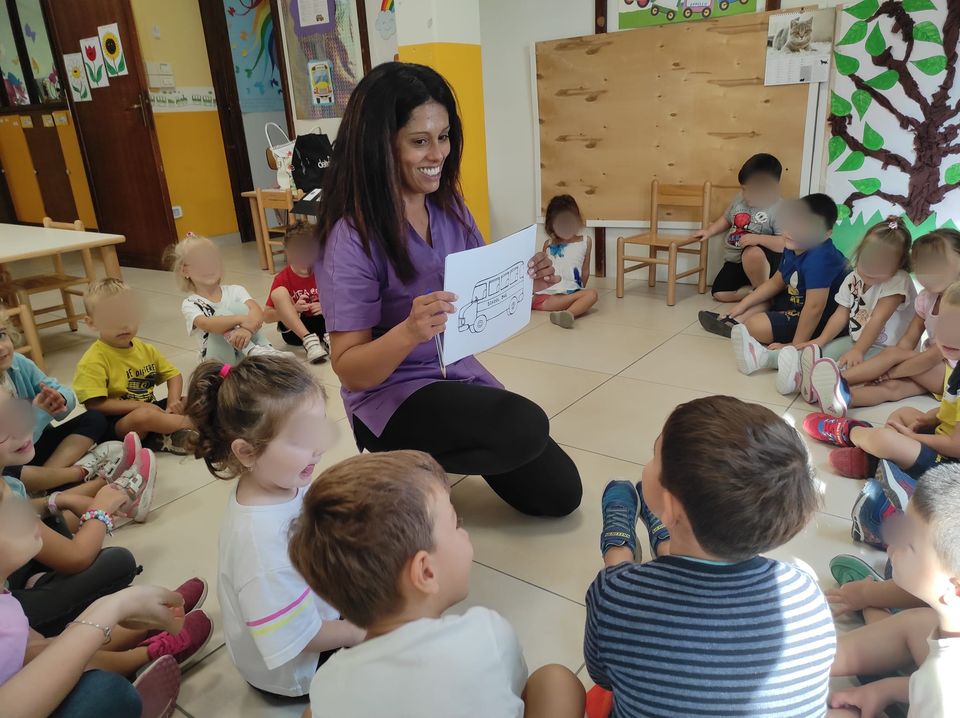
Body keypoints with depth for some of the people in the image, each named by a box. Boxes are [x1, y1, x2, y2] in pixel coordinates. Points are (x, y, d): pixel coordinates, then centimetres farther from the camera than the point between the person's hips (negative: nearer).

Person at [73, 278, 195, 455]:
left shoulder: (146, 350, 8)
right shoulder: (93, 361, -13)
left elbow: (173, 375, 14)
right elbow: (95, 405, -19)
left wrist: (174, 400, -7)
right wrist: (138, 405, -21)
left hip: (150, 409, 7)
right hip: (116, 423, -7)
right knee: (143, 416, -36)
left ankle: (162, 439, -21)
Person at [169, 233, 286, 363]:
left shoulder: (235, 290, 7)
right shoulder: (190, 304, 0)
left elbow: (257, 311, -13)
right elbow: (205, 324, -23)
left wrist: (248, 329, -37)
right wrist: (241, 319, -39)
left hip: (245, 356, 2)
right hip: (222, 362, -2)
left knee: (237, 307, -16)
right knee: (221, 313, -22)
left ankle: (265, 351, -28)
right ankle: (253, 351, -38)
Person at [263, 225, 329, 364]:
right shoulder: (282, 278, -10)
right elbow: (267, 317, -10)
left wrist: (326, 307, -23)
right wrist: (293, 309, -26)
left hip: (322, 324, 2)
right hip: (293, 330, -1)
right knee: (279, 293, -26)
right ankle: (309, 340, -35)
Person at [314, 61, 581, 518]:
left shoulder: (449, 206, -2)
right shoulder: (352, 236, -20)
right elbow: (349, 371, -20)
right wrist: (409, 331, -39)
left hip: (460, 374, 7)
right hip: (390, 394, -6)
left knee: (560, 494, 9)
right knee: (527, 429, -30)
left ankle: (440, 451, 28)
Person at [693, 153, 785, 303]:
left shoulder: (779, 210, -17)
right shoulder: (739, 199, 4)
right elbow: (726, 220, 23)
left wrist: (758, 238, -36)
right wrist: (708, 231, 8)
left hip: (764, 262, -7)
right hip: (735, 260, 7)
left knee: (752, 253, -41)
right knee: (719, 293, -11)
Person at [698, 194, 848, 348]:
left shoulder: (820, 258, -34)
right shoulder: (793, 248, -3)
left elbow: (814, 308, -36)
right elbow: (776, 282, 12)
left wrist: (795, 346, -31)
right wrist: (744, 304, 10)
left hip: (819, 321, -10)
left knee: (756, 326, -18)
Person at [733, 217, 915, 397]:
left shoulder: (899, 282, -16)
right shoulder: (853, 279, 3)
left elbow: (877, 321, -24)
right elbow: (841, 314, 0)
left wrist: (857, 351, -31)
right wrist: (821, 340, -13)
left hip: (885, 349, -8)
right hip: (856, 341, 8)